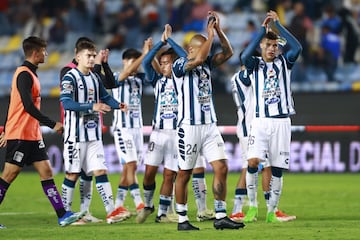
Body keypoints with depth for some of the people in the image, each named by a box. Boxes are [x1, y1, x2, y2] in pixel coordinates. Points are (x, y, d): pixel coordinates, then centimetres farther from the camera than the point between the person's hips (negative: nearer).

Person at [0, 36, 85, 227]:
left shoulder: (29, 73, 16)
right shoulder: (24, 74, -14)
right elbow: (28, 106, -22)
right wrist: (52, 124, -20)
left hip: (32, 136, 10)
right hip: (20, 136, -10)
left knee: (46, 172, 3)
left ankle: (62, 215, -1)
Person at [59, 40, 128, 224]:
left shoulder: (95, 78, 12)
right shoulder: (70, 78, -11)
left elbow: (105, 97, 24)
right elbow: (67, 103, -24)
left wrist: (117, 105, 2)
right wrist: (92, 107, -32)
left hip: (93, 133, 6)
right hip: (75, 134, -6)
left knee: (100, 171, -1)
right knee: (72, 173, 0)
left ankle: (111, 211, -7)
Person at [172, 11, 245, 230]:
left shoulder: (207, 64, 12)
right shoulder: (180, 65, -8)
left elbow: (228, 52, 5)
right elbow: (199, 58, -25)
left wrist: (218, 29, -5)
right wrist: (210, 33, -15)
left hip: (210, 126, 6)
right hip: (189, 127, -6)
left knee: (222, 168, -3)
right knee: (184, 174, 2)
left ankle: (221, 217, 0)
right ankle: (182, 219, 10)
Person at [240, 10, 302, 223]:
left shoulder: (284, 62, 9)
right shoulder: (255, 64, 6)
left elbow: (297, 48, -10)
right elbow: (245, 56, -17)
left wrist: (277, 24, -9)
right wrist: (263, 28, -15)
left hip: (281, 122, 1)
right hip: (260, 120, -1)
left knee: (277, 169, 1)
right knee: (253, 161, -18)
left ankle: (272, 211, 11)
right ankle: (252, 206, -5)